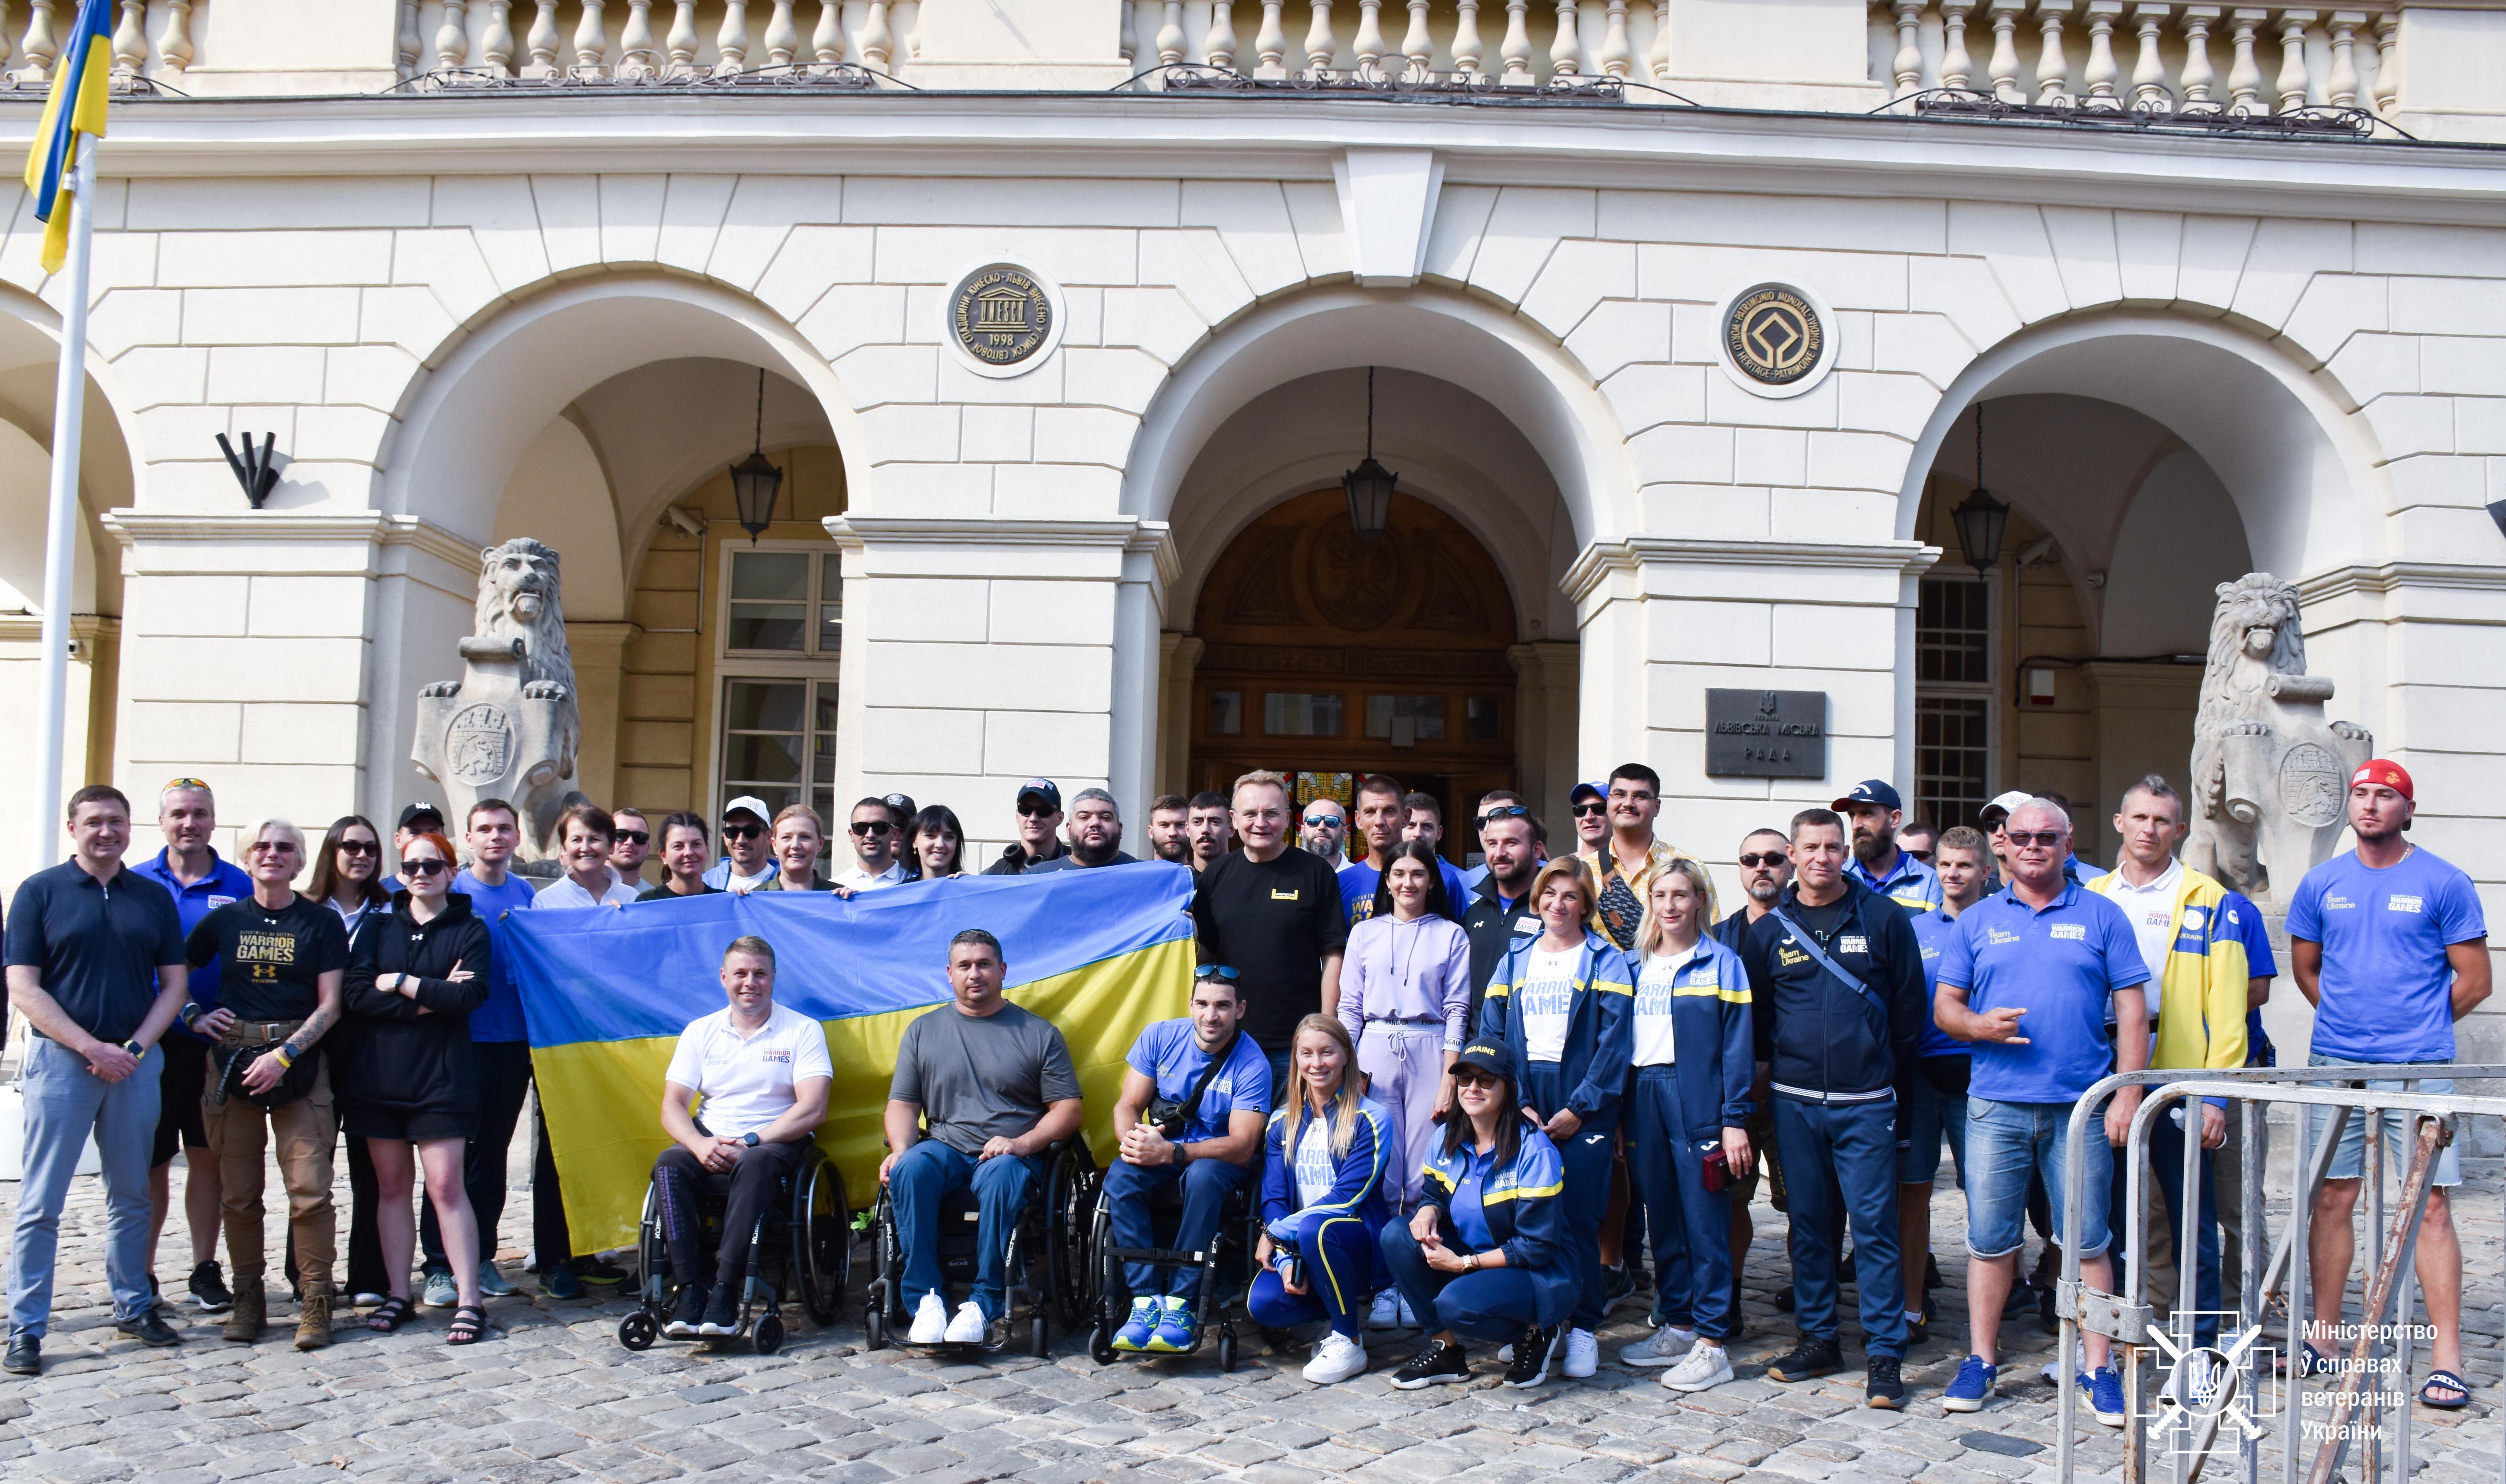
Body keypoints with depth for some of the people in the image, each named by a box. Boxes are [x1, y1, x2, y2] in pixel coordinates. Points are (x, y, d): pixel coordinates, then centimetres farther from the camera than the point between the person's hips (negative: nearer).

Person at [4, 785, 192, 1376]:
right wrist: (91, 1047, -12)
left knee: (132, 1195, 11)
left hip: (136, 1061, 3)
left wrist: (133, 1048, -6)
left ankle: (133, 1306, 21)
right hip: (60, 1059, -3)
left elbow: (174, 984, 9)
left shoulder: (154, 897, 9)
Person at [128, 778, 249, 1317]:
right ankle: (141, 1277, 13)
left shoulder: (240, 887, 3)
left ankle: (205, 1271, 17)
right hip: (151, 1044, 0)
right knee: (150, 1162, 4)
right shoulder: (135, 884, 4)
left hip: (218, 1046, 0)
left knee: (207, 1157, 7)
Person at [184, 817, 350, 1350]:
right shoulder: (225, 920, 10)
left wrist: (284, 1056, -10)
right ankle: (248, 1300, 15)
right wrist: (193, 1017, 3)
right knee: (239, 1192, 4)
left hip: (300, 1061, -2)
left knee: (310, 1187, -9)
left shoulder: (322, 922, 4)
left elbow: (330, 1006, 0)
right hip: (233, 1060, 2)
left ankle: (314, 1302, -1)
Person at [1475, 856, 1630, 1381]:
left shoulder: (1605, 961, 3)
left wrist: (1579, 1108, -12)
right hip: (1522, 1101, 3)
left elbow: (1613, 1041, -5)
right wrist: (1516, 1103, -5)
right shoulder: (1515, 959, 13)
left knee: (1579, 1216, -3)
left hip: (1581, 1106, -3)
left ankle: (1583, 1327, 6)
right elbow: (1491, 1033, 7)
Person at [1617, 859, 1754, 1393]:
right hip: (1643, 1101, 5)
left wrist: (1735, 1120, -11)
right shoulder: (1636, 966, 14)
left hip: (1697, 1102, -5)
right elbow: (1620, 1040, 14)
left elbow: (1738, 1045, -4)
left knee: (1705, 1222, -3)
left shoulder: (1722, 963, 0)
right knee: (1662, 1221, 11)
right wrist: (1617, 1115, 8)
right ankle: (1676, 1325, 22)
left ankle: (1712, 1343, 2)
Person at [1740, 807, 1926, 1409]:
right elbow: (1755, 1014, 15)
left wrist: (1889, 1069, 6)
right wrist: (1779, 1065, 10)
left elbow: (1910, 1001, 6)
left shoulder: (1883, 918, 1)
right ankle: (1818, 1340, 20)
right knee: (1809, 1223, 9)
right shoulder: (1768, 930, 6)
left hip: (1865, 1103, -2)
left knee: (1874, 1224, -3)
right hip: (1795, 1102, 2)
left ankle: (1883, 1355, 3)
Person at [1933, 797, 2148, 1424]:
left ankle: (2098, 1368, 10)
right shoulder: (1977, 921, 12)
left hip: (2081, 1104, -1)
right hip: (1996, 1103, 1)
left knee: (2087, 1240, 1)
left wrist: (2127, 1092, -4)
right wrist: (1978, 1025, -11)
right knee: (1990, 1239, 4)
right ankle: (1981, 1359, 15)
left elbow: (2132, 1010, 5)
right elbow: (1943, 1005, 11)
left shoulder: (2102, 916, 8)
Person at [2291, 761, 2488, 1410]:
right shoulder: (2321, 884, 9)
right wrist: (2350, 1018, 12)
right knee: (2332, 1198, 7)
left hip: (2419, 1066, -3)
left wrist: (2416, 1024, 8)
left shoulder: (2444, 883, 0)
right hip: (2335, 1063, 3)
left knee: (2432, 1204, -5)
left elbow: (2475, 980, 3)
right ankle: (2323, 1333, 18)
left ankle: (2446, 1356, 0)